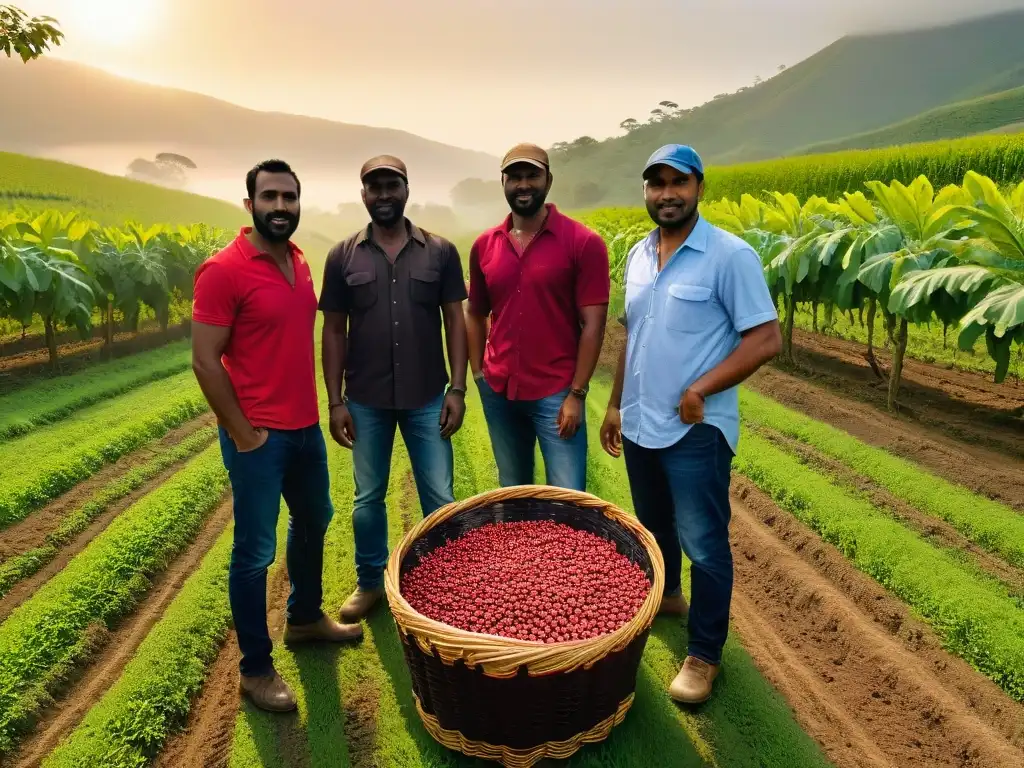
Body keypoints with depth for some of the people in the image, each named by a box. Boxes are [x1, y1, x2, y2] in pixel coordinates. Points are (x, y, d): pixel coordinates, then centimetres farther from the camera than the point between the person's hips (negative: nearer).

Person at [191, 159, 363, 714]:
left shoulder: (299, 261, 6)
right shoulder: (223, 270, -16)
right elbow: (205, 362, -17)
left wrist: (312, 406, 12)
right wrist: (244, 435, -14)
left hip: (306, 427, 8)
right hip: (258, 436, -8)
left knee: (313, 523, 22)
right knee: (255, 552, 4)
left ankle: (305, 619, 44)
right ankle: (255, 669, 21)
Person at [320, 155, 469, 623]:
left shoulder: (441, 251, -1)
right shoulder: (343, 256, 1)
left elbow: (455, 322, 1)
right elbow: (334, 332, 3)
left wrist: (457, 388, -6)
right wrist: (335, 401, -1)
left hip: (427, 398, 0)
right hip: (366, 402, 1)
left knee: (439, 496, 7)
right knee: (367, 497, 13)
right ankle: (369, 583, 32)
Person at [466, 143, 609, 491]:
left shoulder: (584, 243, -8)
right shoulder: (484, 246, 5)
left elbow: (592, 324, -10)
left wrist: (577, 394, -12)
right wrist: (477, 374, 5)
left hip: (555, 393, -4)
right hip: (498, 392, 4)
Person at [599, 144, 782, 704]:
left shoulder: (730, 255, -13)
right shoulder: (638, 255, 8)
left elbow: (766, 340, -15)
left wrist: (698, 391, -19)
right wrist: (616, 404, 14)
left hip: (695, 431, -6)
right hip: (639, 426, 7)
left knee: (704, 545, 4)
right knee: (654, 528, 24)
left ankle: (705, 655, 22)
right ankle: (664, 595, 49)